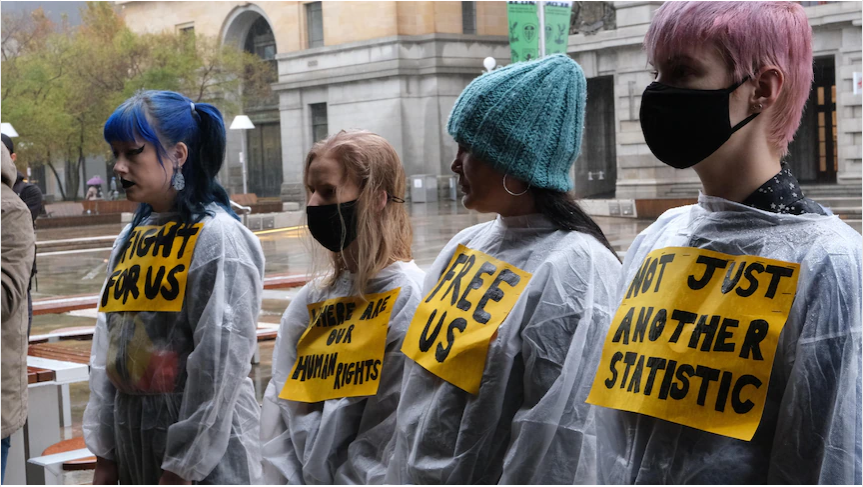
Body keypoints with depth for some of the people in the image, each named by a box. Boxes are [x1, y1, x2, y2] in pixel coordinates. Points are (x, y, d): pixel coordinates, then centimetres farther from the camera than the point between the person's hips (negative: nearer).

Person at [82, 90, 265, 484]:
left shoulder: (219, 237, -13)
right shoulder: (130, 240, 9)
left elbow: (220, 365, -16)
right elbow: (107, 348, 12)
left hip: (206, 453, -7)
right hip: (132, 437, 7)